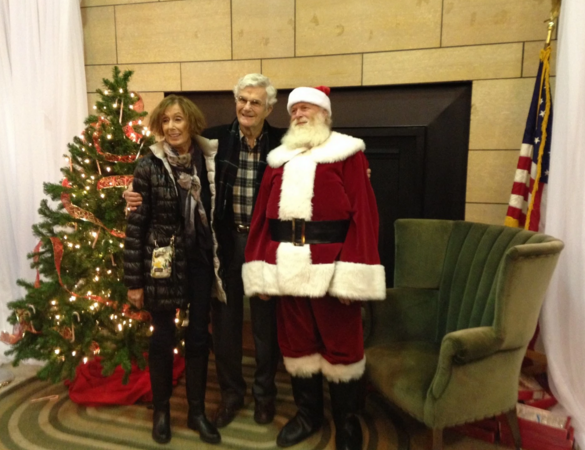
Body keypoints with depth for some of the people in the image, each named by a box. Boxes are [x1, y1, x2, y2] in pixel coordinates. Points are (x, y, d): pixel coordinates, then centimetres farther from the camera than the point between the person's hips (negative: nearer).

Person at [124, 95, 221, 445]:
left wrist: (219, 259, 4)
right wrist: (134, 280, -7)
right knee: (163, 337, 11)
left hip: (201, 261, 3)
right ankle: (161, 410, 33)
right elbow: (135, 225, -7)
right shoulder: (149, 166, -8)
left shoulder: (209, 161, 0)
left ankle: (197, 411, 31)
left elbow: (218, 211, 7)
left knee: (199, 336, 11)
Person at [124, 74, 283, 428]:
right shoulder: (216, 139, -1)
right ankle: (231, 391, 35)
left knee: (265, 320, 13)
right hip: (226, 241, 2)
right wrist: (142, 194, -11)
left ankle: (265, 392, 35)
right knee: (225, 319, 13)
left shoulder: (281, 144, -5)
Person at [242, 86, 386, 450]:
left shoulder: (346, 153, 0)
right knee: (297, 343, 15)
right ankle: (308, 415, 35)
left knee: (340, 346, 8)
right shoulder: (279, 159, 14)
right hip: (288, 268, 5)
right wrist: (261, 270, 4)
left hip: (331, 266, -4)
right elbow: (263, 216, 10)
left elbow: (363, 214, -9)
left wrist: (353, 274, -17)